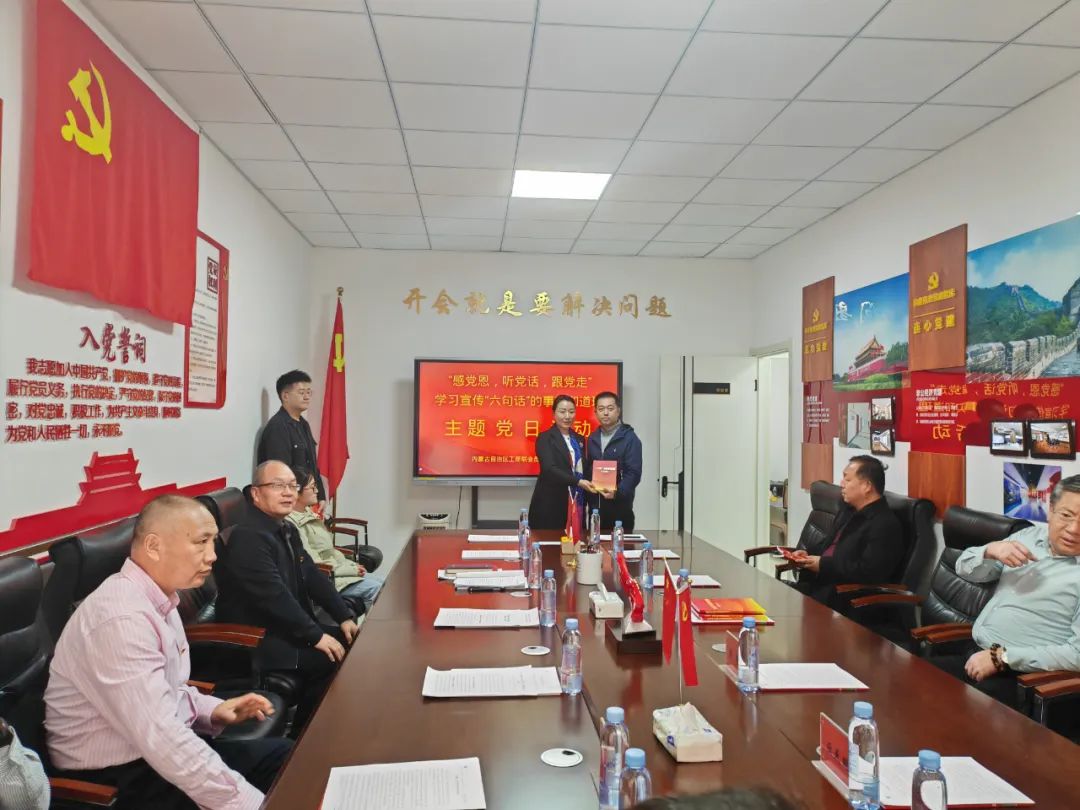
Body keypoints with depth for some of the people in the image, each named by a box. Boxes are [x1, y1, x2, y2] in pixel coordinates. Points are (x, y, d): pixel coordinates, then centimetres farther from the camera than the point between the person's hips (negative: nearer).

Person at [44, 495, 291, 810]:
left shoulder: (158, 598, 4)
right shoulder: (122, 616, -27)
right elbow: (160, 740, -33)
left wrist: (211, 710, -2)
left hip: (155, 747, 9)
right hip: (117, 778, -9)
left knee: (282, 754, 4)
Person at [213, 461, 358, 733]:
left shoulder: (287, 529, 9)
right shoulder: (248, 537, -23)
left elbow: (313, 575, 10)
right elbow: (274, 597, -29)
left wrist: (345, 617, 1)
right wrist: (316, 636, -26)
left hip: (289, 628, 10)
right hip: (255, 639, -10)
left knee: (348, 644, 2)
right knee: (330, 661, -19)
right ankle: (303, 732, 1)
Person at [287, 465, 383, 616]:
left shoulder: (307, 513, 9)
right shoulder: (291, 524, -20)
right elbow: (313, 566, -21)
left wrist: (352, 564, 2)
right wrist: (352, 569, -14)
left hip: (338, 567, 9)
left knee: (381, 583, 1)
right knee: (375, 588, -14)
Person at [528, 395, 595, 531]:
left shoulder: (579, 439, 14)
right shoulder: (545, 438, -5)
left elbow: (583, 469, 16)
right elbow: (550, 469, -18)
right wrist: (578, 482, -27)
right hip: (549, 507, -5)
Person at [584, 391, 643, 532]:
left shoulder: (630, 438, -5)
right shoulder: (592, 439, 12)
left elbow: (633, 473, -13)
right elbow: (588, 470, 13)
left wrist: (617, 492, -28)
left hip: (620, 507, -5)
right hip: (595, 507, 5)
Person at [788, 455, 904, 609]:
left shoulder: (885, 525, -14)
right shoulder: (849, 510, 17)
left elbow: (869, 572, -24)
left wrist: (823, 565, -17)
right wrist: (808, 554, 8)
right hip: (817, 582, 9)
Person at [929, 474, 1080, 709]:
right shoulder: (1030, 535, 10)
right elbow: (965, 569, 11)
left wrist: (1002, 657, -19)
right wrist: (991, 550, -12)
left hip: (1018, 676, -6)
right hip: (972, 656, 6)